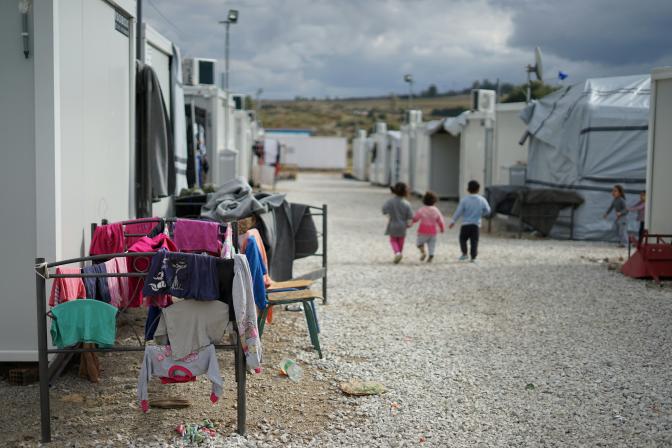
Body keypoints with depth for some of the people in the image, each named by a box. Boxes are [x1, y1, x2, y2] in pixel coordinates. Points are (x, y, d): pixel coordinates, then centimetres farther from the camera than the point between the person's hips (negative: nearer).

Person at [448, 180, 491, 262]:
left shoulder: (464, 200, -7)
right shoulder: (482, 200, -1)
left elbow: (459, 212, -6)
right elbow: (487, 211, 7)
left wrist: (453, 221, 4)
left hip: (466, 224, -1)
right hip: (476, 225, 2)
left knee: (463, 239, 16)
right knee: (474, 242, 5)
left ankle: (464, 254, 7)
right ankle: (473, 257, 3)